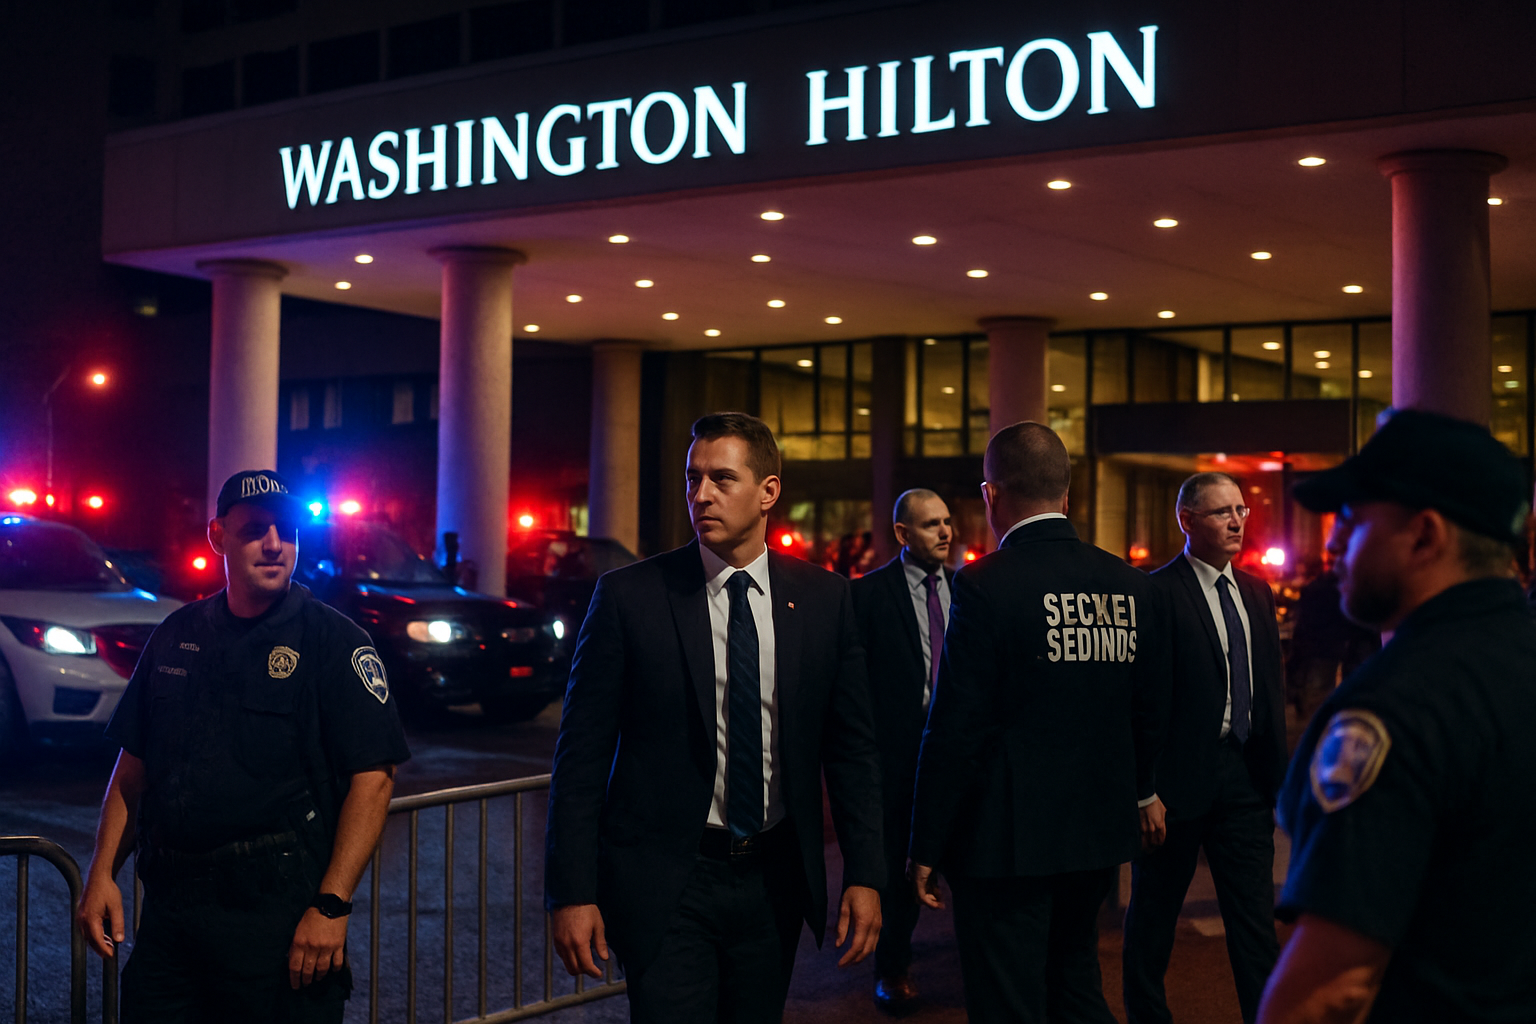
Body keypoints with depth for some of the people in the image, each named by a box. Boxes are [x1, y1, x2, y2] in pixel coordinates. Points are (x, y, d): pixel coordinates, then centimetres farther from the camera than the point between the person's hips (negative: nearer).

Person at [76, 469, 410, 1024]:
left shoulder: (334, 640, -4)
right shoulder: (177, 635, 12)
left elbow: (372, 777, -11)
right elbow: (133, 766, 17)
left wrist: (331, 905, -17)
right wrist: (102, 873, 8)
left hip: (277, 907, -4)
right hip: (168, 905, 5)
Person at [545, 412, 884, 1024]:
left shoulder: (823, 599, 2)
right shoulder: (628, 596, -6)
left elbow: (851, 745, 6)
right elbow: (581, 753, -5)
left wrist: (864, 876, -1)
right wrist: (571, 892, -9)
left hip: (774, 879, 3)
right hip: (665, 883, -3)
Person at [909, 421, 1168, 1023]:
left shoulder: (986, 585, -16)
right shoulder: (1132, 586, 3)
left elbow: (955, 731, -16)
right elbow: (1148, 716, 12)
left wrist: (927, 849, -8)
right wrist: (1136, 794, 28)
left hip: (1008, 839, -6)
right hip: (1100, 837, 6)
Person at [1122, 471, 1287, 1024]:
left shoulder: (1256, 591, 11)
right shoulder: (1156, 593, -12)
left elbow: (1271, 684, 15)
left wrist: (1278, 768, 11)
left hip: (1247, 774, 6)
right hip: (1180, 779, -5)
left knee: (1256, 921, 9)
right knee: (1154, 914, 11)